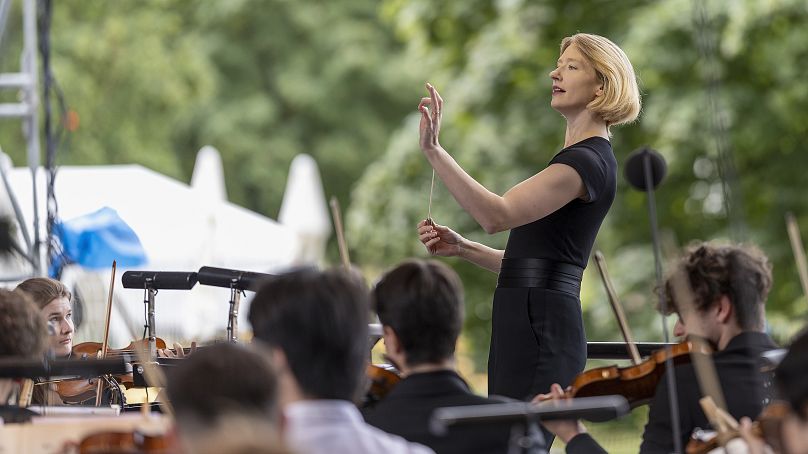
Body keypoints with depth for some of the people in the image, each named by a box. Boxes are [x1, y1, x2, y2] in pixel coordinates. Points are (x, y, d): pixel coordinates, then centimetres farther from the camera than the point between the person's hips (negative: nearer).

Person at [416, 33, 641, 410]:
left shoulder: (587, 162, -11)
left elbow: (497, 215, -25)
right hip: (526, 327, 10)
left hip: (541, 332, -10)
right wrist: (463, 248, 12)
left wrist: (433, 150, -30)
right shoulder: (574, 160, 21)